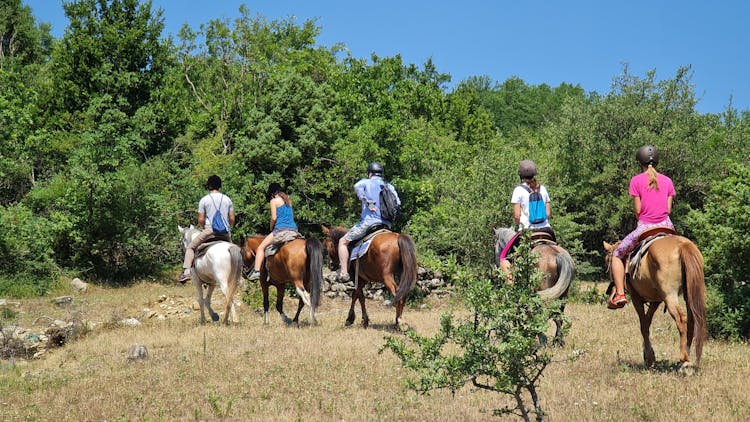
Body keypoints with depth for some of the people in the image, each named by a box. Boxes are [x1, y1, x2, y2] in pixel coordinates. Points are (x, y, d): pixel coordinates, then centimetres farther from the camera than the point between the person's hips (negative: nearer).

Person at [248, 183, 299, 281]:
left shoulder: (273, 201, 1)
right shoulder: (288, 200, 19)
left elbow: (274, 218, -6)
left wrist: (271, 228, 9)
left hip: (280, 229, -6)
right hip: (293, 228, 6)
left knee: (261, 247, 0)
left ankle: (257, 271, -12)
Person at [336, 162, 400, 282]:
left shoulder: (366, 182, 6)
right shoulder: (389, 186, 18)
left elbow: (357, 186, -18)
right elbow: (397, 202, 5)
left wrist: (368, 203, -15)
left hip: (369, 221, -5)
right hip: (387, 224, 5)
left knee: (343, 241, 7)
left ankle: (343, 273, -4)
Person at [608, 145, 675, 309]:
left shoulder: (636, 180, -3)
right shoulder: (667, 181, 8)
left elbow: (637, 210, -5)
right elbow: (669, 209, 6)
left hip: (644, 227, -4)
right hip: (666, 225, 4)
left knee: (617, 255, 12)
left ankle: (619, 294, -1)